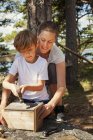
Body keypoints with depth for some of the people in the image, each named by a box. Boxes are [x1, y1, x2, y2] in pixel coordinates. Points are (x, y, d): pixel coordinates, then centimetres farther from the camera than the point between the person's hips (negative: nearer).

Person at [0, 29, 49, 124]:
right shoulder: (18, 61, -10)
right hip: (25, 99, 2)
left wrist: (26, 87, -36)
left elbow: (40, 86, -16)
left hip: (41, 99, -2)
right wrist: (12, 86, -36)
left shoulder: (42, 62, -16)